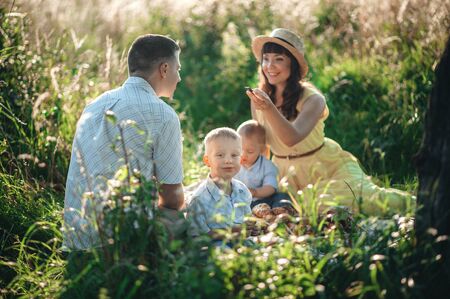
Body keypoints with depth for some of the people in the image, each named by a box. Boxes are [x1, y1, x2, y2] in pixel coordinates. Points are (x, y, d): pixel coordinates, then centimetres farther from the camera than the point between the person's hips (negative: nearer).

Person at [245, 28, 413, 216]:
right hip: (288, 173, 4)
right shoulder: (259, 97, -7)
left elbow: (292, 138, -37)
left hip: (326, 167, -4)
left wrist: (269, 108, -52)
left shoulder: (312, 99, -20)